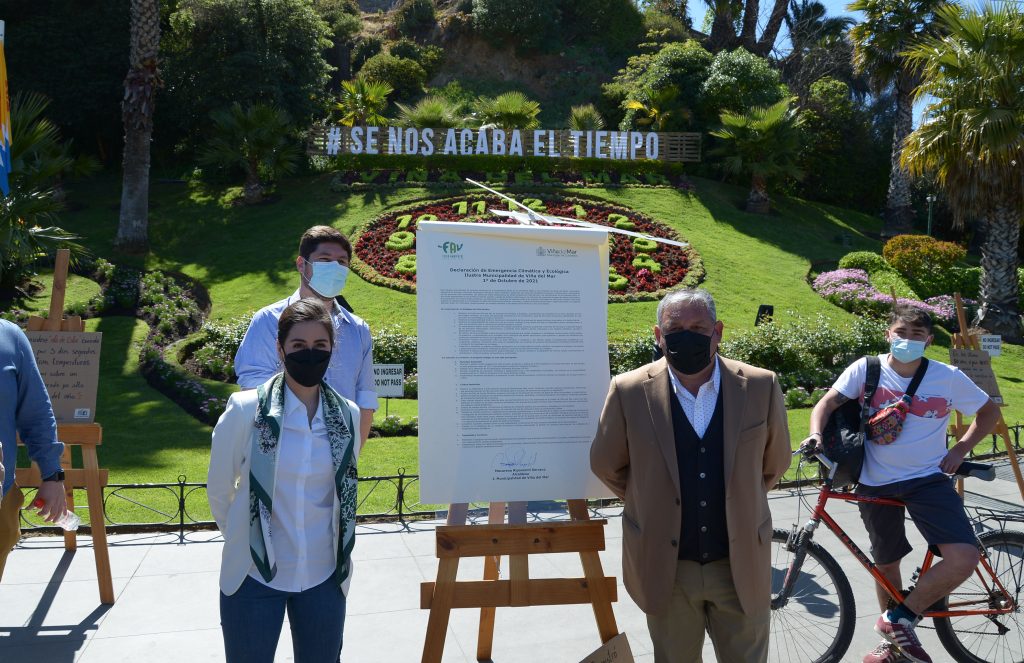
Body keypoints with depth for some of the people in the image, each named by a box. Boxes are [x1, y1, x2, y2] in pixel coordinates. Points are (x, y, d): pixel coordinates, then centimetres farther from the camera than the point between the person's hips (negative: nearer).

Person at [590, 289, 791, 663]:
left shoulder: (760, 387, -9)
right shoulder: (629, 392, -12)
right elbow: (606, 464, 4)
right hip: (666, 567, 0)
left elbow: (775, 462, 8)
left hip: (742, 565, 1)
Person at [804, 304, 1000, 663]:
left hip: (928, 479, 0)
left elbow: (989, 411, 10)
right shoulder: (866, 369, -6)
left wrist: (961, 448, -1)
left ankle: (899, 620, 2)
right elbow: (828, 402, -12)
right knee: (886, 564, 14)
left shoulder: (948, 378, -5)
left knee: (963, 559, -19)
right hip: (877, 485, 0)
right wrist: (816, 434, -32)